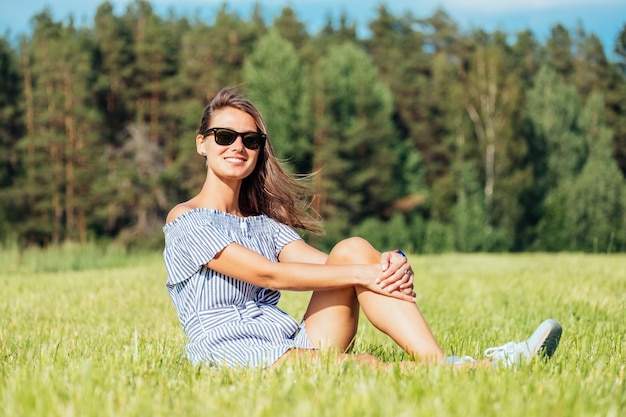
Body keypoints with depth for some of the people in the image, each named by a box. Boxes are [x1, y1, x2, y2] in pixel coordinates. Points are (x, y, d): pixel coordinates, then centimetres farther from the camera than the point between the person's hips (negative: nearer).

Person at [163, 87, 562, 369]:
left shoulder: (262, 222, 22)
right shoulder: (186, 219, 0)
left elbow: (324, 263, 5)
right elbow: (267, 274, -12)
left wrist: (384, 265, -17)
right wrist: (360, 274, -18)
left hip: (295, 346, 6)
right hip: (235, 359, -6)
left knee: (352, 249, -17)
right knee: (362, 366, -36)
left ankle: (438, 364, -31)